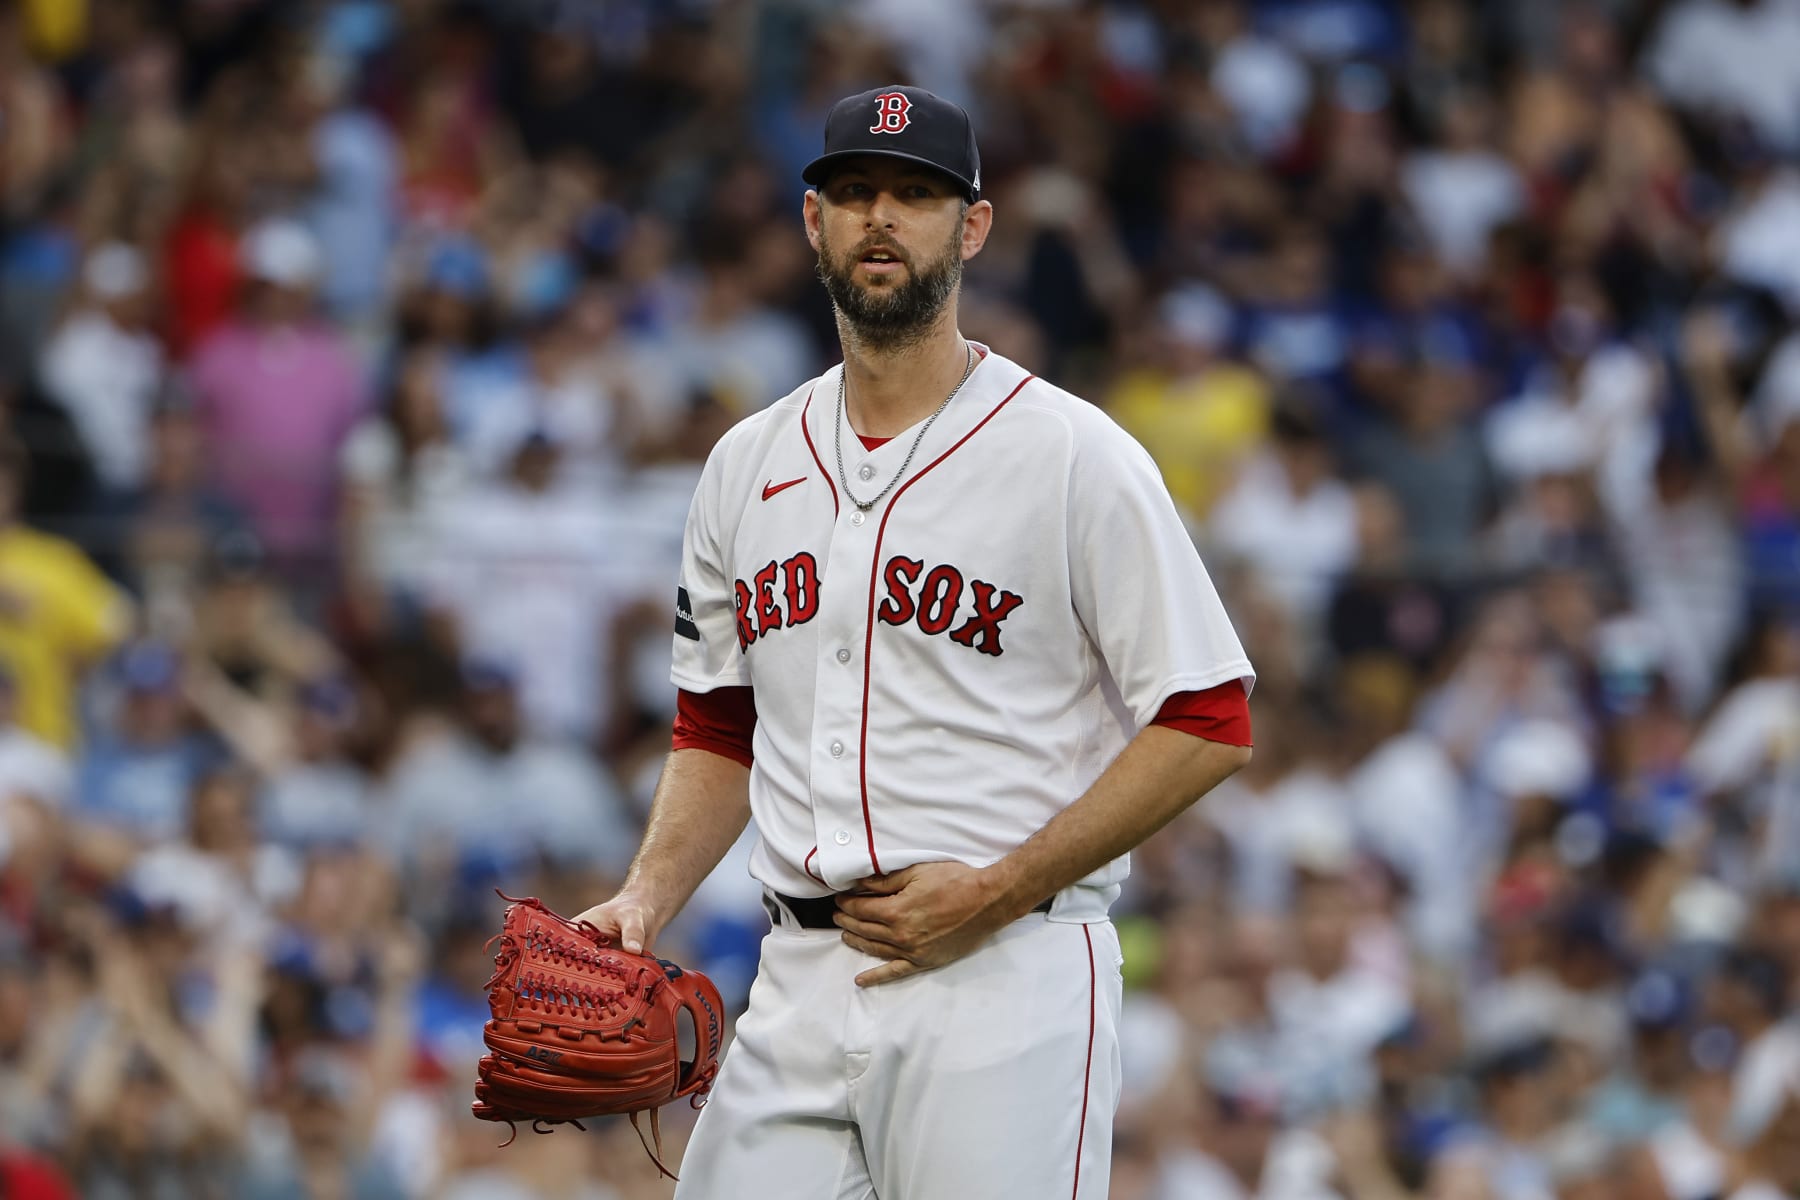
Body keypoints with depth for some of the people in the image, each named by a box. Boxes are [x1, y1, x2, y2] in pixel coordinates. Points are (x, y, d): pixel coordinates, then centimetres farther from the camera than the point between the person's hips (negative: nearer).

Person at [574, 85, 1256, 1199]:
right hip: (798, 986, 5)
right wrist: (647, 900, 5)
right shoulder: (750, 465, 15)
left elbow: (1209, 726, -7)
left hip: (1006, 982, -5)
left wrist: (996, 894, -13)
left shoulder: (1075, 457, -3)